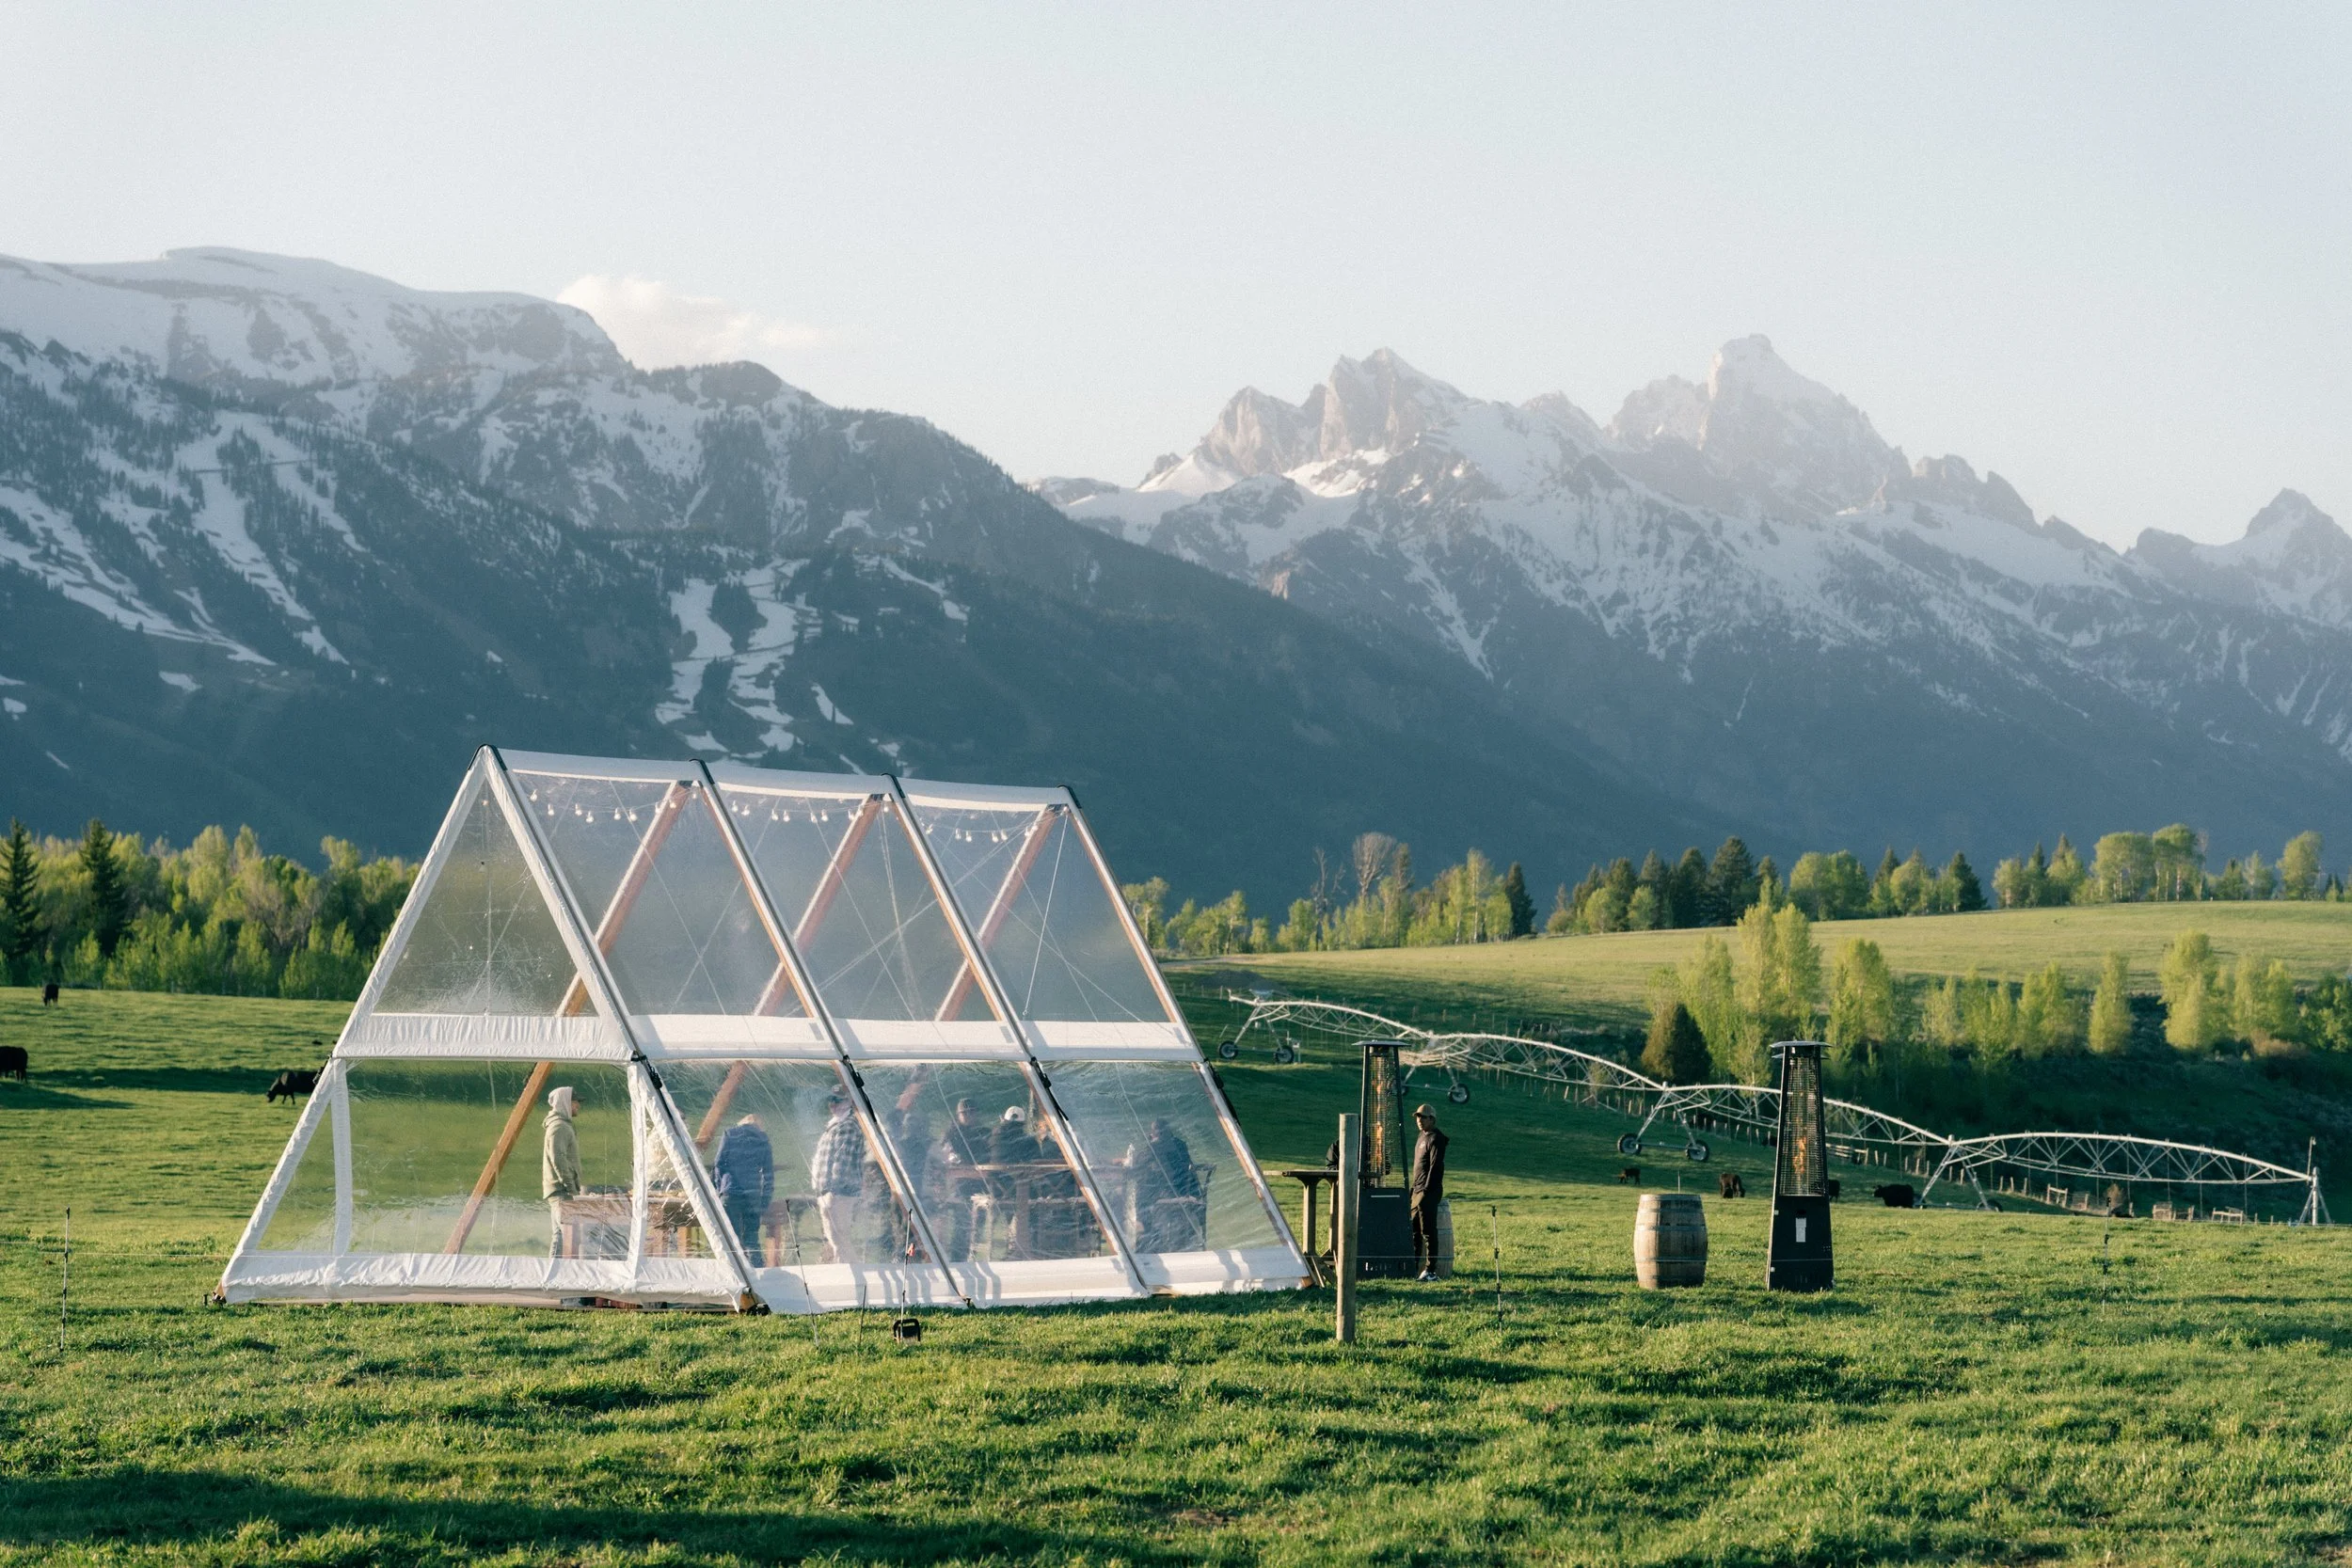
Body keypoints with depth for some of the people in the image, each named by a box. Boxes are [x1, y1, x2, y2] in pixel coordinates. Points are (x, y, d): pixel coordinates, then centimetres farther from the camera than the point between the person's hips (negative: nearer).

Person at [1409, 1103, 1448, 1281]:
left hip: (1429, 1192, -10)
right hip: (1418, 1192, 10)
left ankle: (1431, 1270, -7)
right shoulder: (1421, 1138, 19)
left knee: (1428, 1231, -8)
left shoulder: (1435, 1139, -11)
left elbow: (1435, 1166, -18)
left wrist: (1426, 1191, -21)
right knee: (1414, 1231, 12)